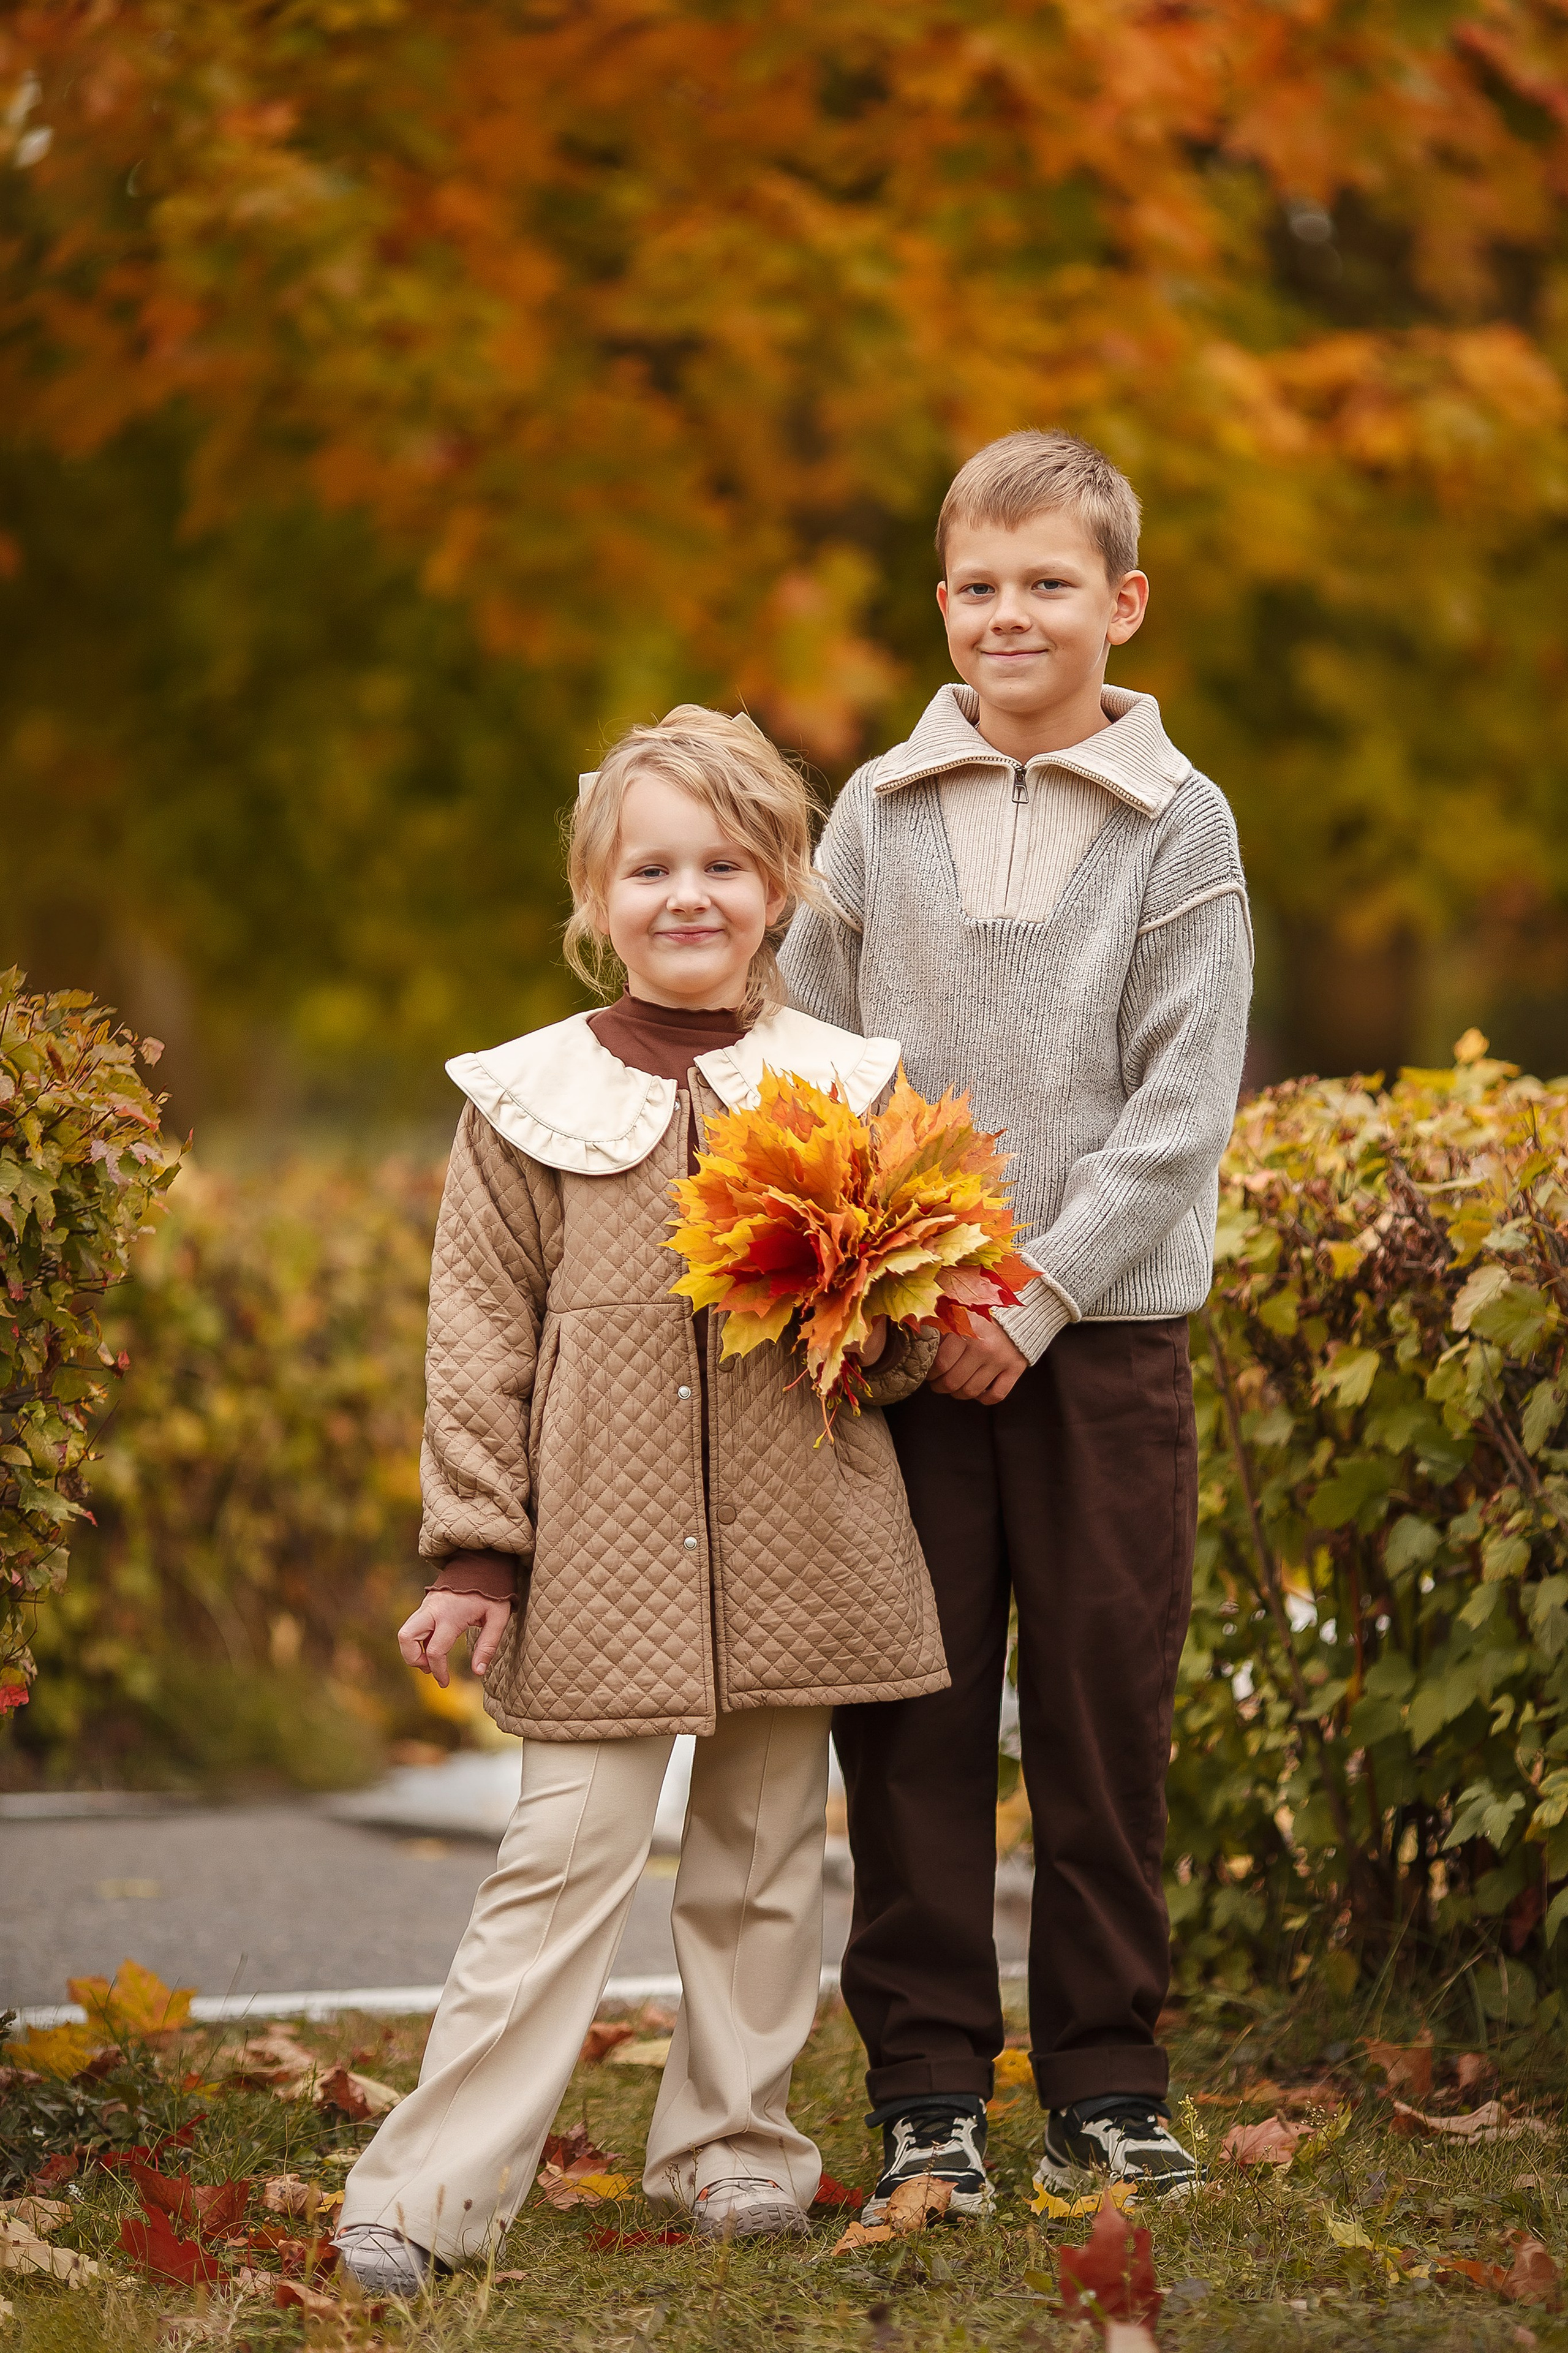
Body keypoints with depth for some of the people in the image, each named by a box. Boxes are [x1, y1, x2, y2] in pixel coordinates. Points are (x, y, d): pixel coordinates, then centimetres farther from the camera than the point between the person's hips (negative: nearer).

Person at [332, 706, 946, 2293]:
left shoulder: (849, 1087, 6)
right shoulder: (528, 1101, 3)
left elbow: (919, 1316, 13)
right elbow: (482, 1332, 3)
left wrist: (869, 1327, -11)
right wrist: (473, 1548, -1)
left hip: (796, 1549, 2)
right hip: (601, 1554, -2)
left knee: (763, 1853, 10)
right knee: (566, 1853, -7)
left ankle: (733, 2144, 25)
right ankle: (432, 2190, -4)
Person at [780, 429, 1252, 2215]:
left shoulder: (1178, 825, 1)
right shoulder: (877, 813, 6)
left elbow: (1181, 1107, -5)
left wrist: (1039, 1294, -13)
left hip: (1104, 1334, -1)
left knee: (1106, 1711, 4)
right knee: (912, 1713, 2)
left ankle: (1106, 2084, 16)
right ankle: (926, 2086, 11)